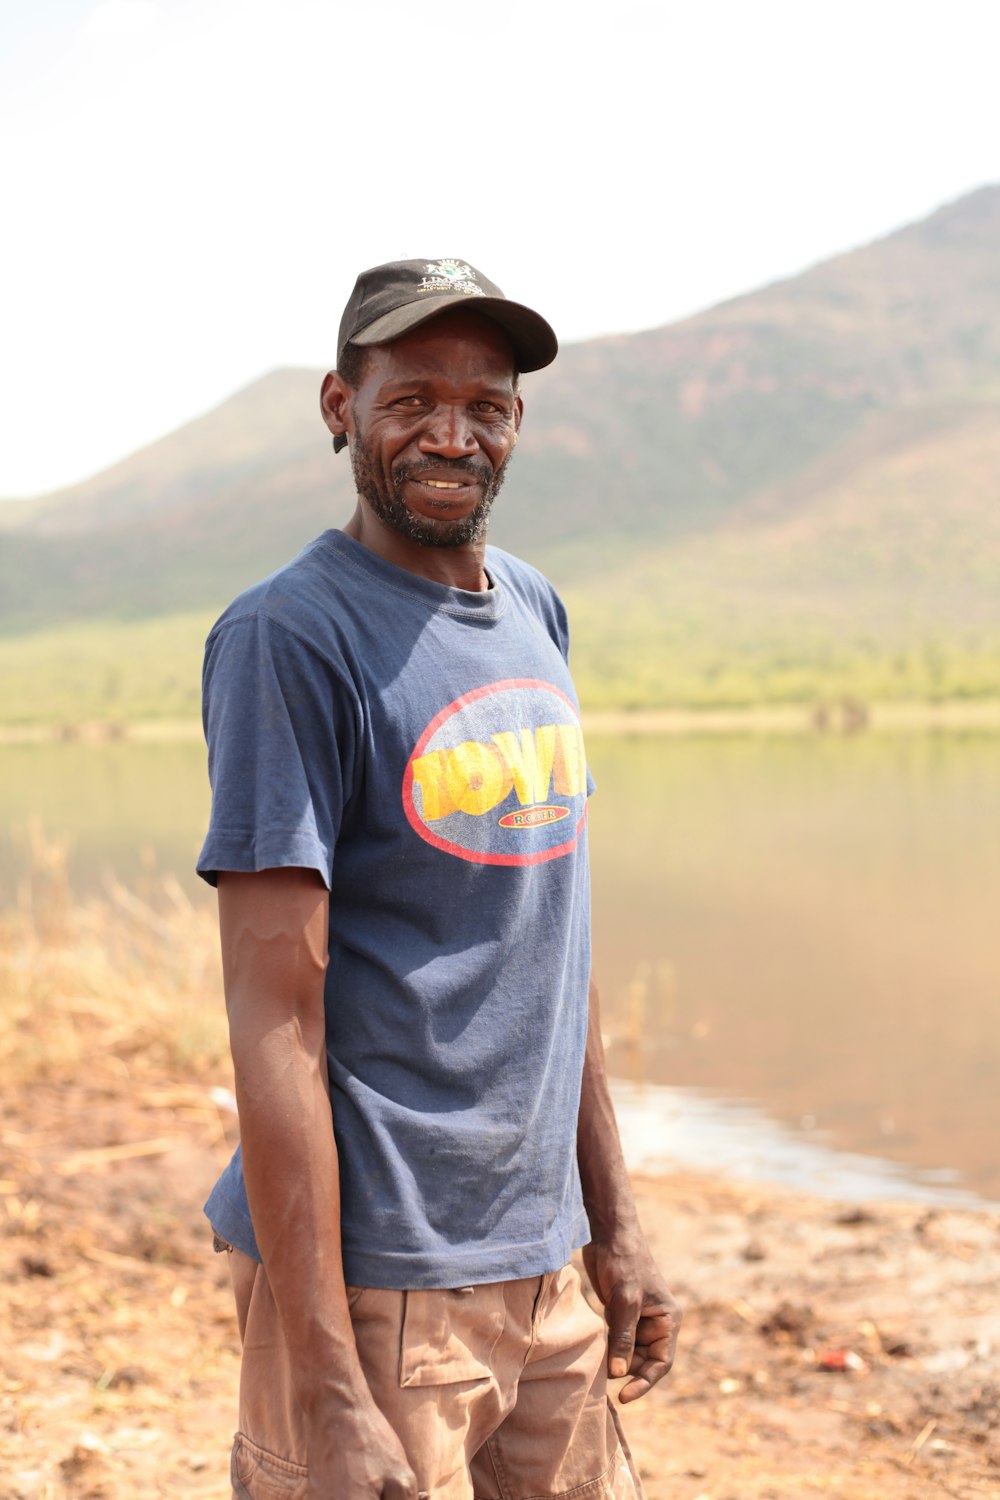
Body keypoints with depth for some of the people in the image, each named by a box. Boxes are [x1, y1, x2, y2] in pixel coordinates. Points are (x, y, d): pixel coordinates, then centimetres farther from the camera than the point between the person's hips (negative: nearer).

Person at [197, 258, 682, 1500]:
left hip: (541, 1264, 7)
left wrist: (614, 1223, 16)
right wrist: (328, 1395, -20)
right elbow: (275, 1019, -18)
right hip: (371, 1278, -7)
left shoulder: (534, 612, 11)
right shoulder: (289, 636, -13)